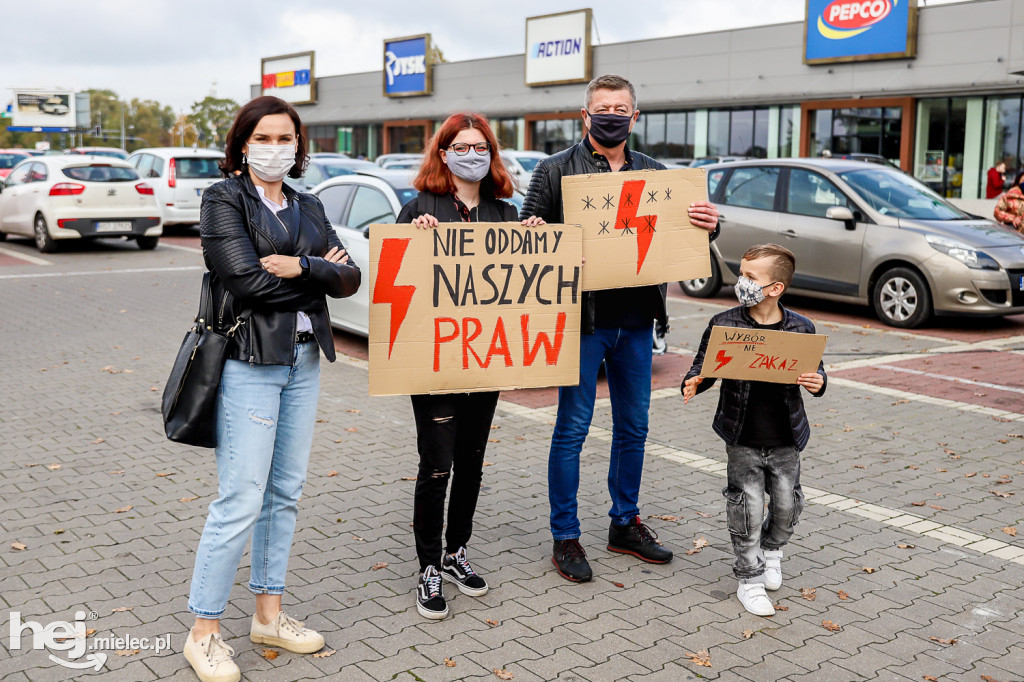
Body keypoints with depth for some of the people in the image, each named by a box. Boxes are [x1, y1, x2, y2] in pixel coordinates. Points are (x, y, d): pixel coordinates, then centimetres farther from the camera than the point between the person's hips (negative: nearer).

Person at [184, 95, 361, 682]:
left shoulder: (309, 207, 15)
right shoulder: (224, 199, -3)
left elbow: (349, 279, 3)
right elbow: (247, 280, -16)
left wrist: (300, 267, -13)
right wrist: (319, 272, -6)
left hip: (304, 360, 7)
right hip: (249, 362, -6)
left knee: (286, 493, 12)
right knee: (240, 502, -6)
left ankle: (269, 613, 25)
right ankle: (204, 631, 7)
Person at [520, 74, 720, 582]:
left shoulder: (654, 174, 12)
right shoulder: (556, 170, -1)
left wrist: (709, 225, -9)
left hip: (636, 321, 5)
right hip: (582, 319, -5)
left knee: (633, 427, 14)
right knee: (572, 429, 1)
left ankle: (625, 524, 30)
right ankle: (565, 537, 14)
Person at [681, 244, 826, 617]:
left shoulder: (801, 328, -5)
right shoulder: (724, 324, -8)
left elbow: (813, 370, 6)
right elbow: (705, 364, 0)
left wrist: (817, 383, -16)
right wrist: (692, 383, -20)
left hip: (785, 441, 2)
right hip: (742, 440, -1)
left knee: (787, 505, 13)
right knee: (747, 506, 3)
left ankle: (771, 549, 44)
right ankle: (750, 577, 19)